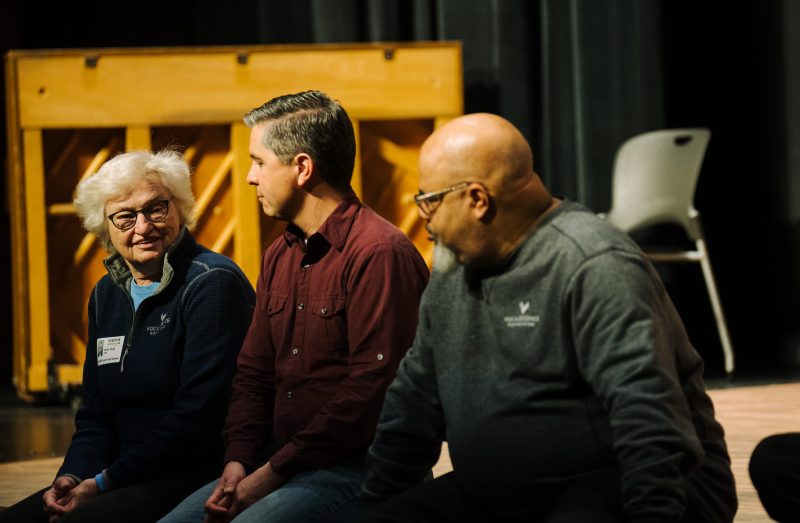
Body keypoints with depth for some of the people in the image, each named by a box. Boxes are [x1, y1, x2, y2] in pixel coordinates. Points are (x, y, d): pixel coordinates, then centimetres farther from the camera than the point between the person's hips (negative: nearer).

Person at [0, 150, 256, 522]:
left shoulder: (213, 284, -10)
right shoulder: (106, 295, 16)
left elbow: (198, 415, -17)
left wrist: (105, 482, -15)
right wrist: (73, 477, -3)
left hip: (200, 479, -7)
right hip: (137, 482, 7)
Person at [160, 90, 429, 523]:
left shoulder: (379, 254, -12)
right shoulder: (278, 257, 17)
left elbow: (371, 387, -18)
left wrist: (272, 473, -16)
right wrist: (238, 462, -1)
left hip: (353, 468, -8)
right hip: (278, 463, 8)